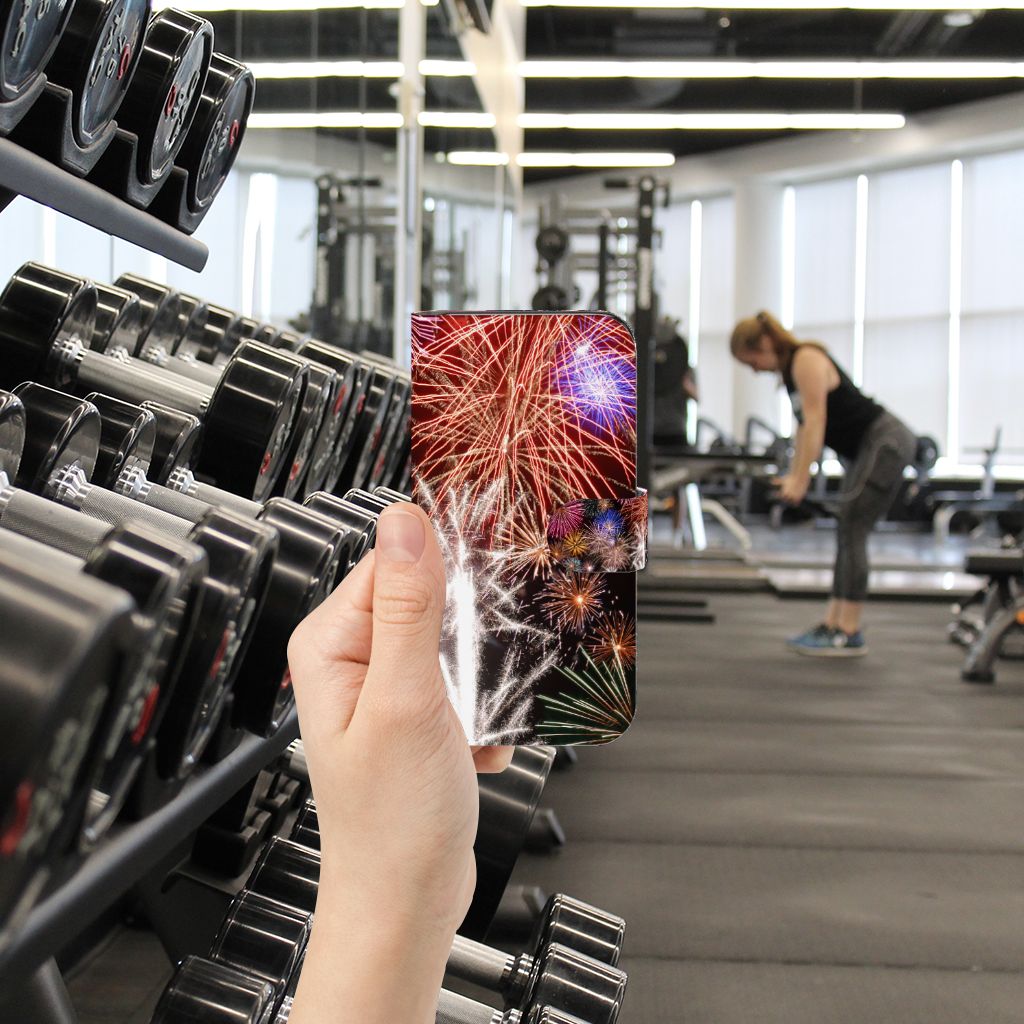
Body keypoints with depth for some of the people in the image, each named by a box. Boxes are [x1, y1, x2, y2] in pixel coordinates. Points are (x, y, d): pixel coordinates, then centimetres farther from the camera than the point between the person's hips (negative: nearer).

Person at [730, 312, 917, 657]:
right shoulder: (790, 369, 12)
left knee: (851, 531, -12)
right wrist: (793, 475, 11)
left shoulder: (807, 360, -16)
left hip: (887, 443, -10)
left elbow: (815, 421, -22)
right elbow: (805, 425, 15)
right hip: (866, 448, 10)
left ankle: (849, 634, -10)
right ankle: (832, 624, 12)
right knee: (848, 534, 9)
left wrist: (800, 480, -23)